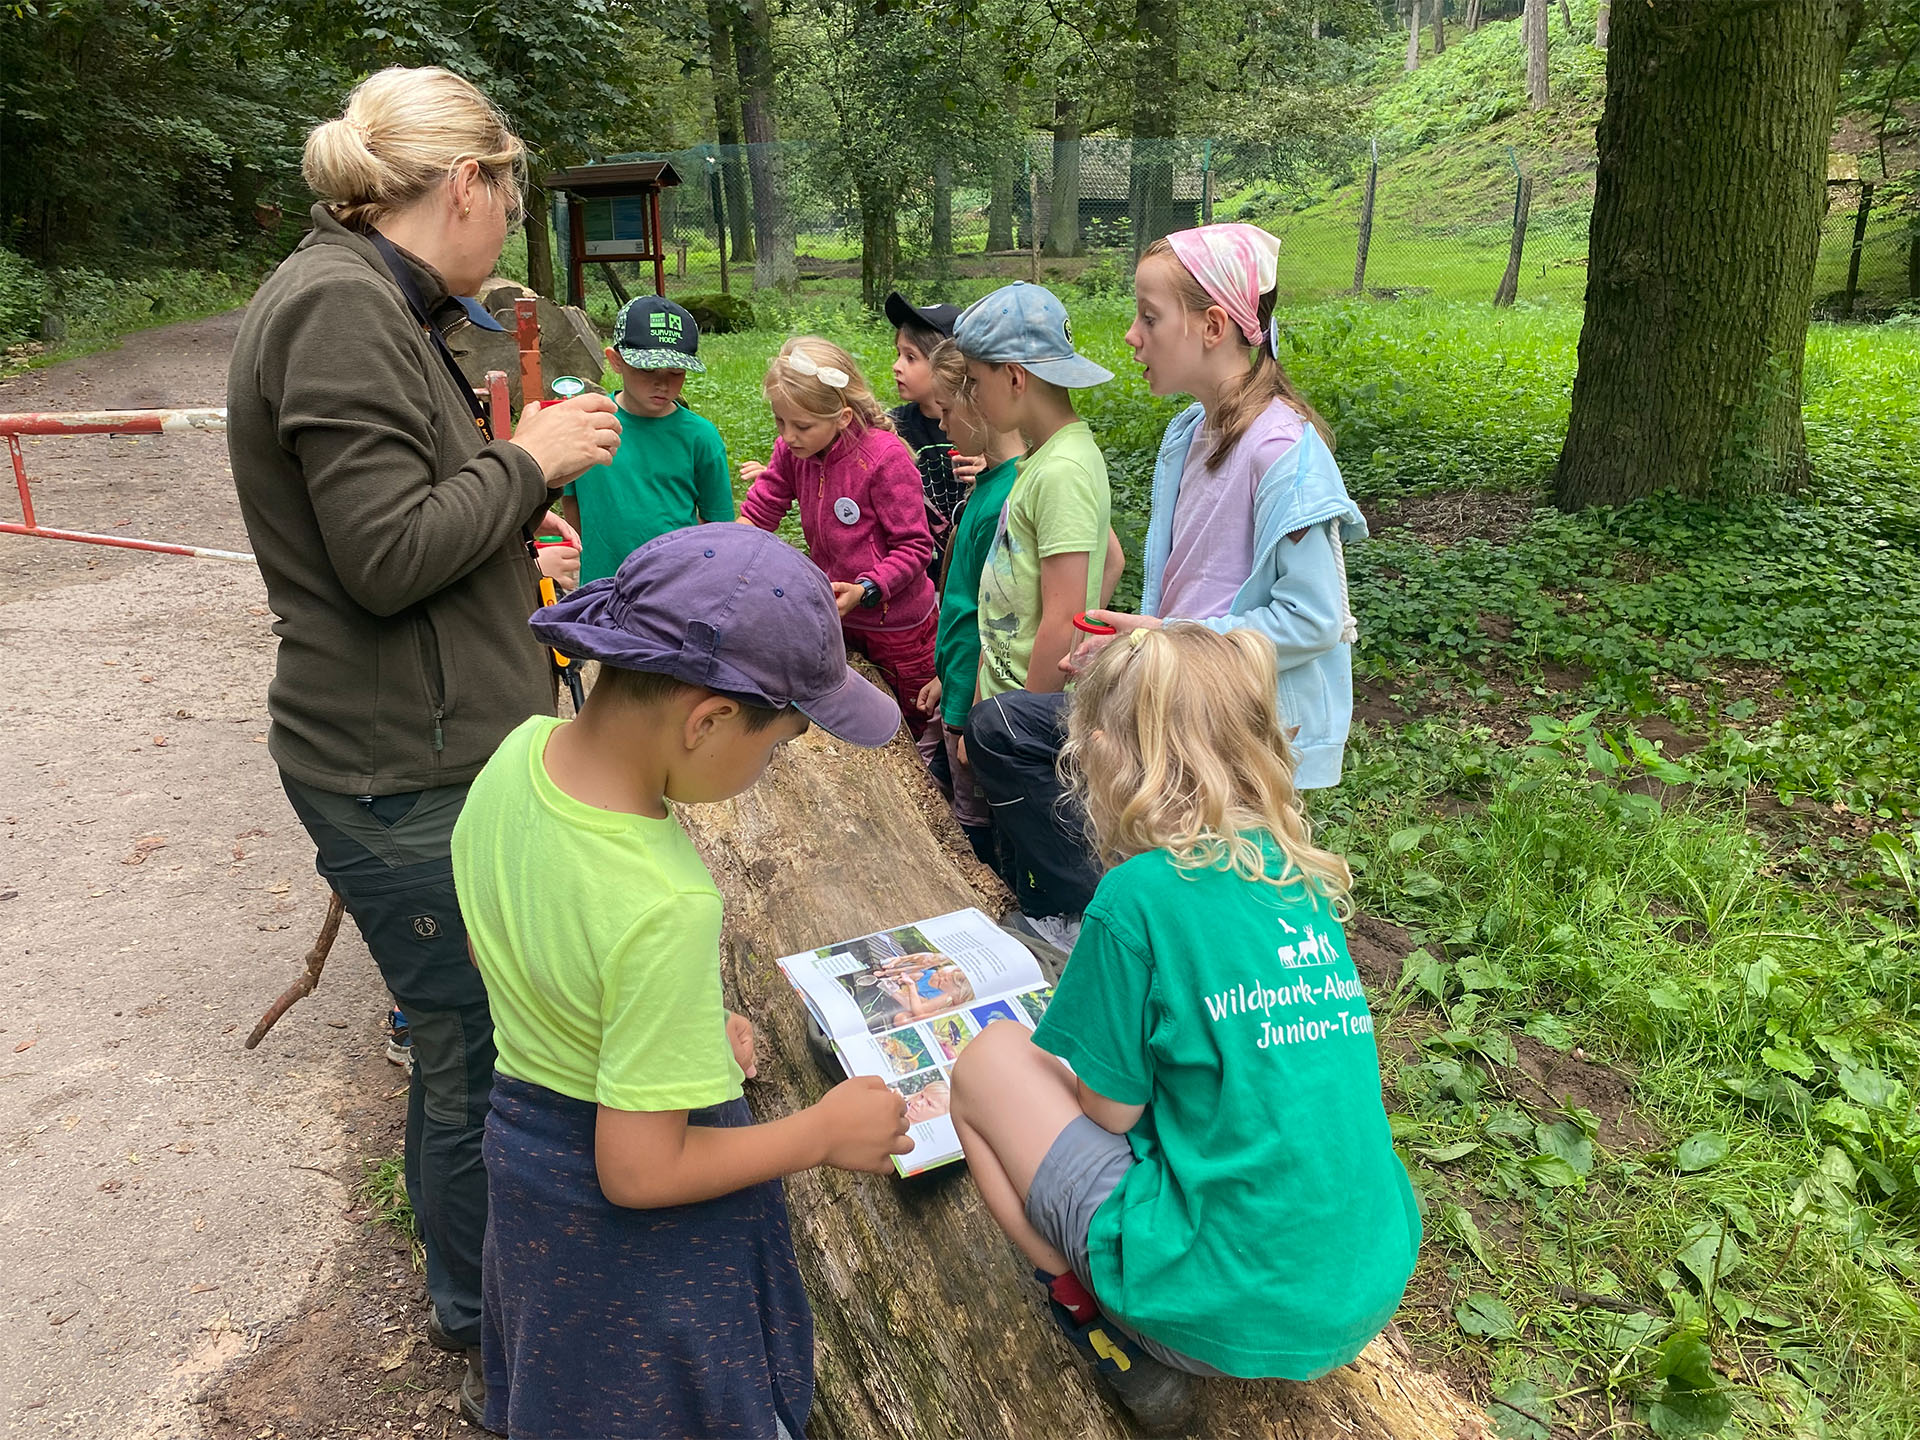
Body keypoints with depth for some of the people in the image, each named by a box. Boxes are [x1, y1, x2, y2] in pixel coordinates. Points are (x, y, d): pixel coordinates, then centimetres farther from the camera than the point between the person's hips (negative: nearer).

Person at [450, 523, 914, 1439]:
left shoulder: (520, 752, -15)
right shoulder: (665, 910, -39)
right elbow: (638, 1171, -28)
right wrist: (826, 1133, -16)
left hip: (522, 1144, 7)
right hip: (634, 1235, -7)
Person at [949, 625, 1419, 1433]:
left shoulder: (1142, 892, -17)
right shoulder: (1303, 882, 4)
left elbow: (1112, 1110, -8)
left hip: (1225, 1313, -7)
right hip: (1372, 1289, 7)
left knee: (989, 1060, 5)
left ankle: (1108, 1331, 6)